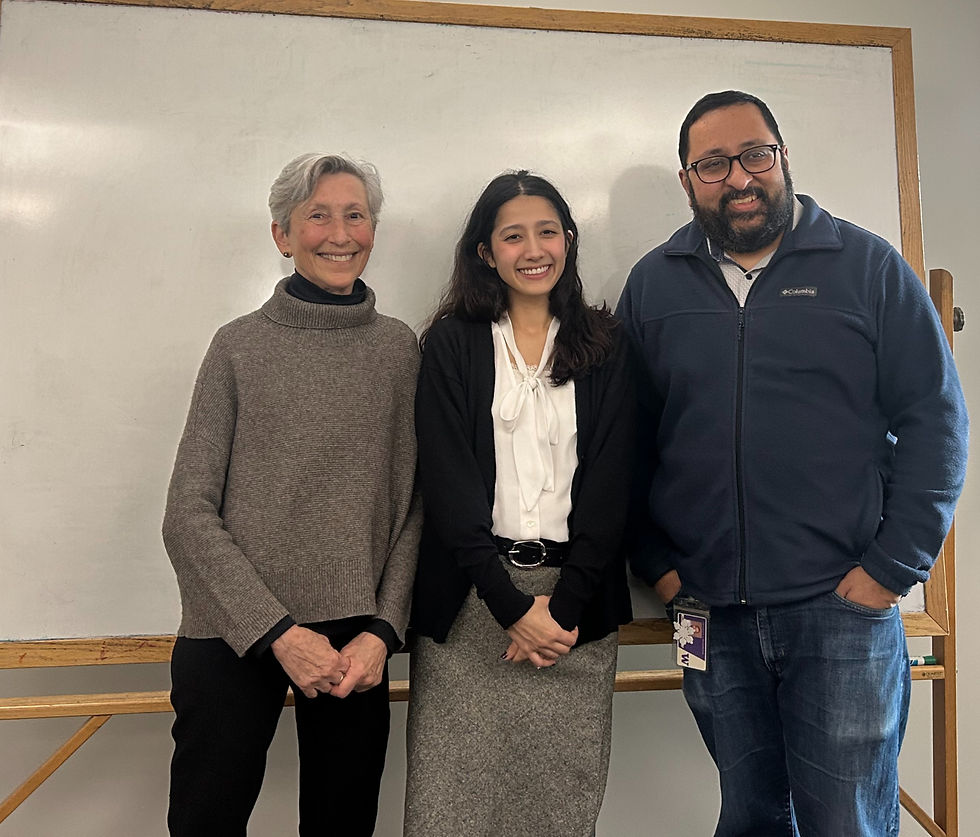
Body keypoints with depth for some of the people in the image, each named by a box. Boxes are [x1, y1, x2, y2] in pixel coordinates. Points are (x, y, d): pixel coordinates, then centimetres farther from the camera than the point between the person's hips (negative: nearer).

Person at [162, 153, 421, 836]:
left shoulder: (399, 348, 3)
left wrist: (383, 630, -7)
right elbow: (189, 514, -5)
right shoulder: (241, 346, -2)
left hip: (358, 640, 2)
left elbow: (411, 506, 3)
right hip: (231, 637, -1)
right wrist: (279, 632, -12)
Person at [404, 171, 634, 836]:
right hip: (470, 599, -1)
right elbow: (448, 482, -4)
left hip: (577, 601, 1)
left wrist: (566, 601, -8)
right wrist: (512, 605, -11)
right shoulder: (452, 345, 4)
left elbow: (610, 482, 1)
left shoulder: (606, 346, 8)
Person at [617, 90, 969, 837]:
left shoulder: (869, 266, 1)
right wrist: (655, 563, 2)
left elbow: (935, 417, -1)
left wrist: (893, 568, -7)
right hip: (711, 611, 2)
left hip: (844, 607, -2)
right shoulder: (653, 284, 6)